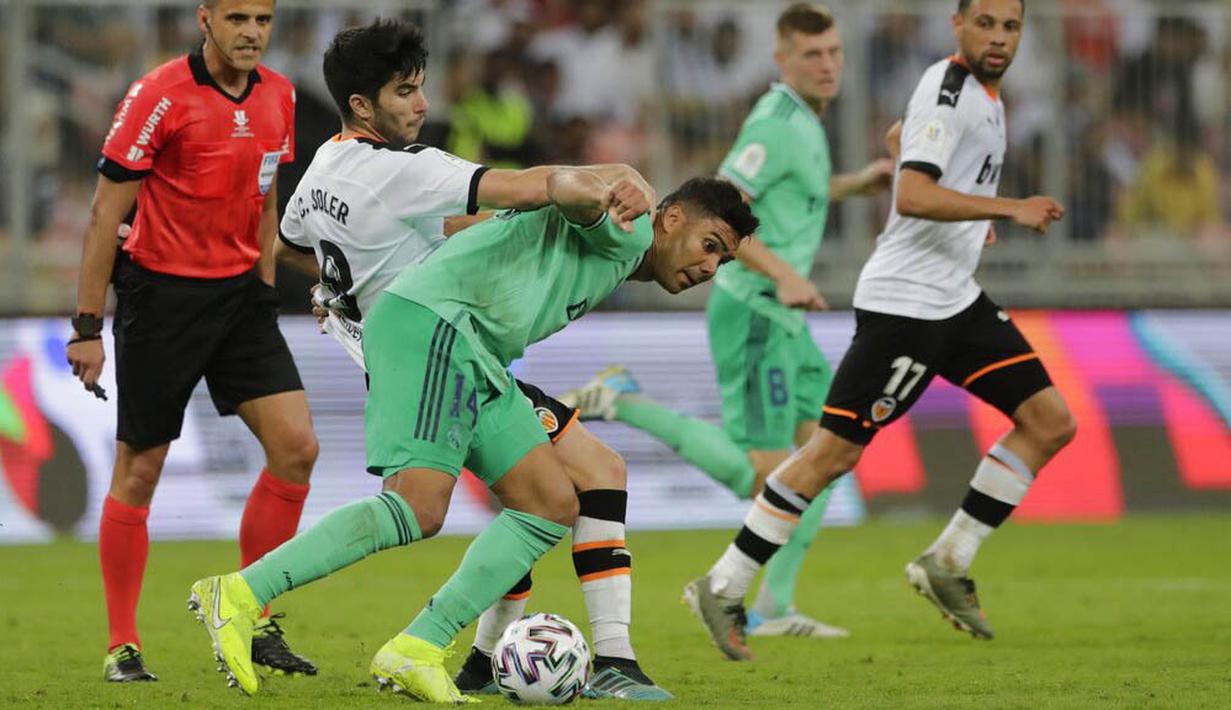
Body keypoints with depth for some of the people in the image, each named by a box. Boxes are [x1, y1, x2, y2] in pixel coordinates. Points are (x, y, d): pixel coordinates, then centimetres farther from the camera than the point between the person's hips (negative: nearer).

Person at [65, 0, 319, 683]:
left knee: (296, 447, -5)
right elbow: (107, 211, -12)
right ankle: (122, 646, 12)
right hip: (161, 292, -6)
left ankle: (253, 625, 6)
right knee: (138, 472, 1)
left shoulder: (277, 96, 4)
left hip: (239, 292, 6)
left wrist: (264, 289, 16)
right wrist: (88, 327, -12)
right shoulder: (161, 96, -15)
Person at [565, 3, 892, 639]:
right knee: (761, 479, -11)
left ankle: (773, 608, 12)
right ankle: (625, 403, -5)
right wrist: (784, 275, -30)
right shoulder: (779, 124, -17)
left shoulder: (799, 120, 14)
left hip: (782, 320, 10)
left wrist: (857, 183, 24)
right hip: (753, 316, -10)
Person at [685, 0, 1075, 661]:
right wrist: (1010, 208, -34)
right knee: (834, 451, -7)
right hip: (904, 302, -9)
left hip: (955, 299, 10)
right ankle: (722, 588, 2)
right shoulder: (948, 88, -16)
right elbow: (912, 195, -29)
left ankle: (948, 563, 9)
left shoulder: (982, 91, 13)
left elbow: (903, 135, 33)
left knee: (1050, 421, 2)